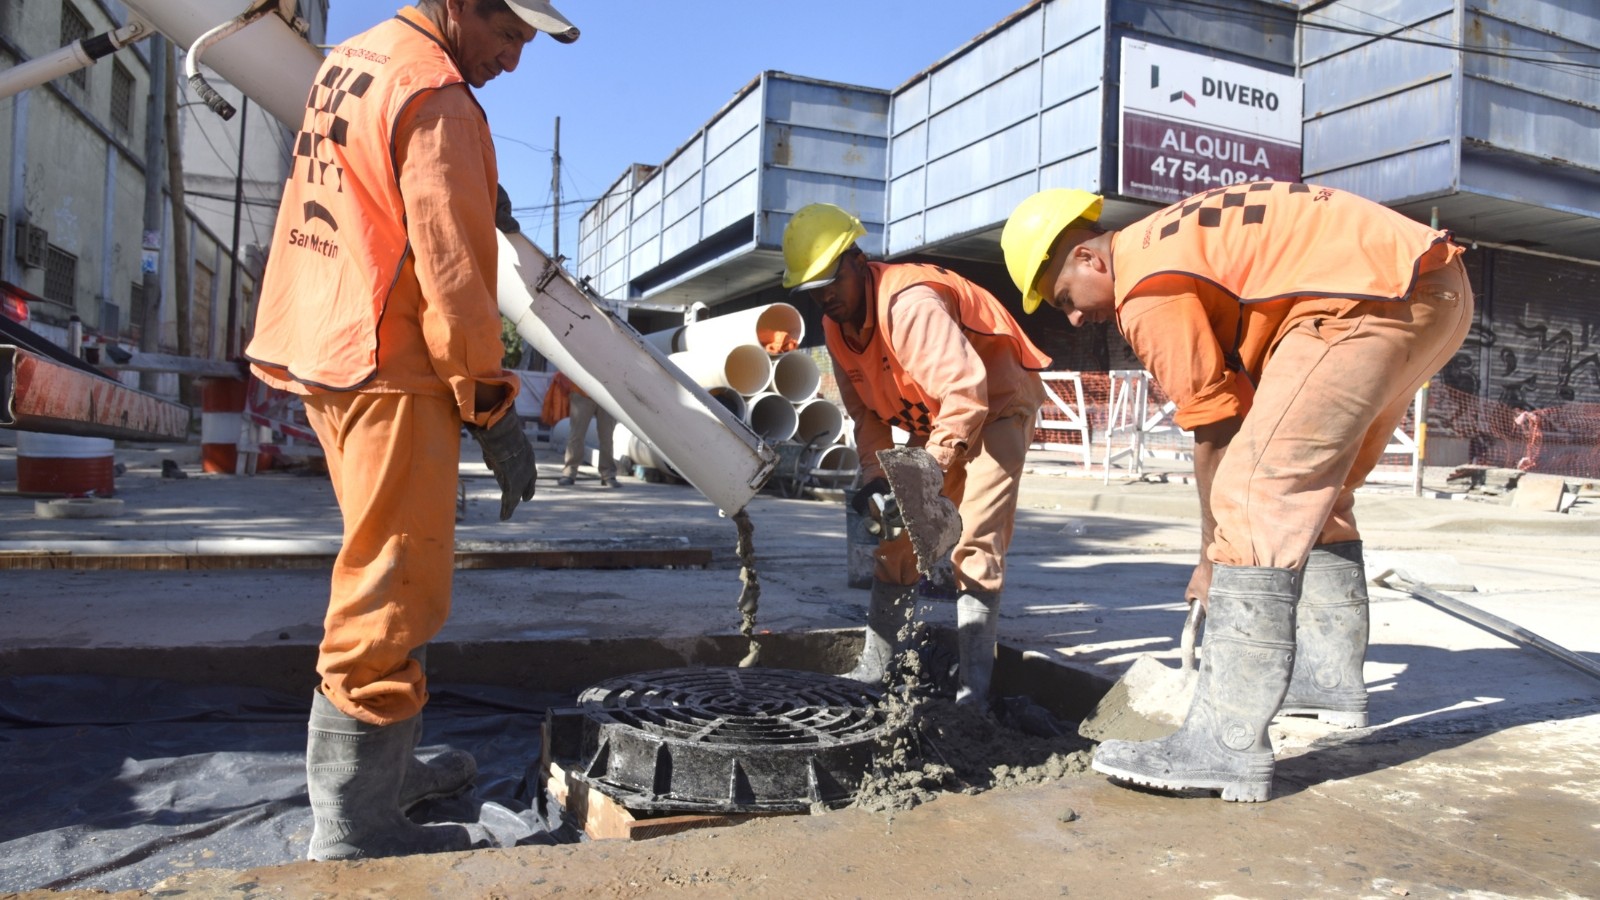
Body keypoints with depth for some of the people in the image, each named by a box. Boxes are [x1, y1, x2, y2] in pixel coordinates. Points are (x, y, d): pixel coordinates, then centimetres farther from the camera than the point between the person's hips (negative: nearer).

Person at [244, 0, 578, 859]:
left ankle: (388, 770, 28)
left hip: (322, 353, 10)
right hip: (390, 372, -10)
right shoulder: (436, 93, -12)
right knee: (391, 595, -6)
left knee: (384, 572, 17)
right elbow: (451, 265, -18)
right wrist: (492, 404, -14)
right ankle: (352, 828, 1)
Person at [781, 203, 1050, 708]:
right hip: (931, 420, 9)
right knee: (896, 537, 6)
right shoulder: (837, 326, -3)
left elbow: (966, 390, -39)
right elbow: (865, 410, 5)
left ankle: (973, 689, -11)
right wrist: (874, 476, -8)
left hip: (994, 406, -8)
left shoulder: (908, 303, -32)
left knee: (974, 544, -16)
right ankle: (875, 669, 14)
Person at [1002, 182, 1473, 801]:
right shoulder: (1166, 242, 20)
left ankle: (1229, 745, -19)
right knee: (1316, 487, 21)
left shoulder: (1149, 290, -10)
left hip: (1375, 296, -11)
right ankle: (1329, 677, 31)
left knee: (1258, 493, -16)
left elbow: (1217, 428, -6)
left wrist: (1214, 559, 5)